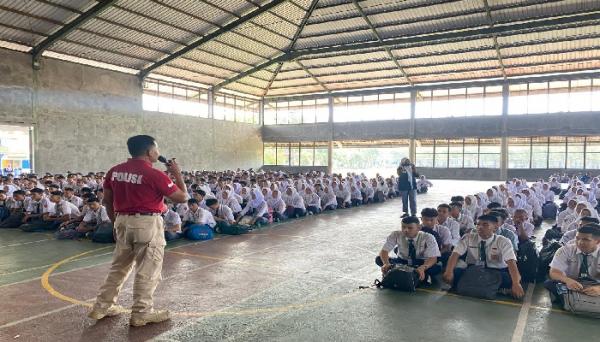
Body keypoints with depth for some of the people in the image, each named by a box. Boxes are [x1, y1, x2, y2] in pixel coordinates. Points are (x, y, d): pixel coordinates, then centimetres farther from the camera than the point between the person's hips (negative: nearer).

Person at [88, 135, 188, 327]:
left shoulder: (114, 171, 5)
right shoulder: (154, 175, -15)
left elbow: (107, 201, 12)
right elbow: (182, 197, -10)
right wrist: (177, 173, 1)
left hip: (123, 221, 7)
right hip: (147, 224, -7)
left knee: (119, 266, 20)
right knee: (147, 271, 4)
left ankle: (102, 306, 28)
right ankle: (141, 313, 12)